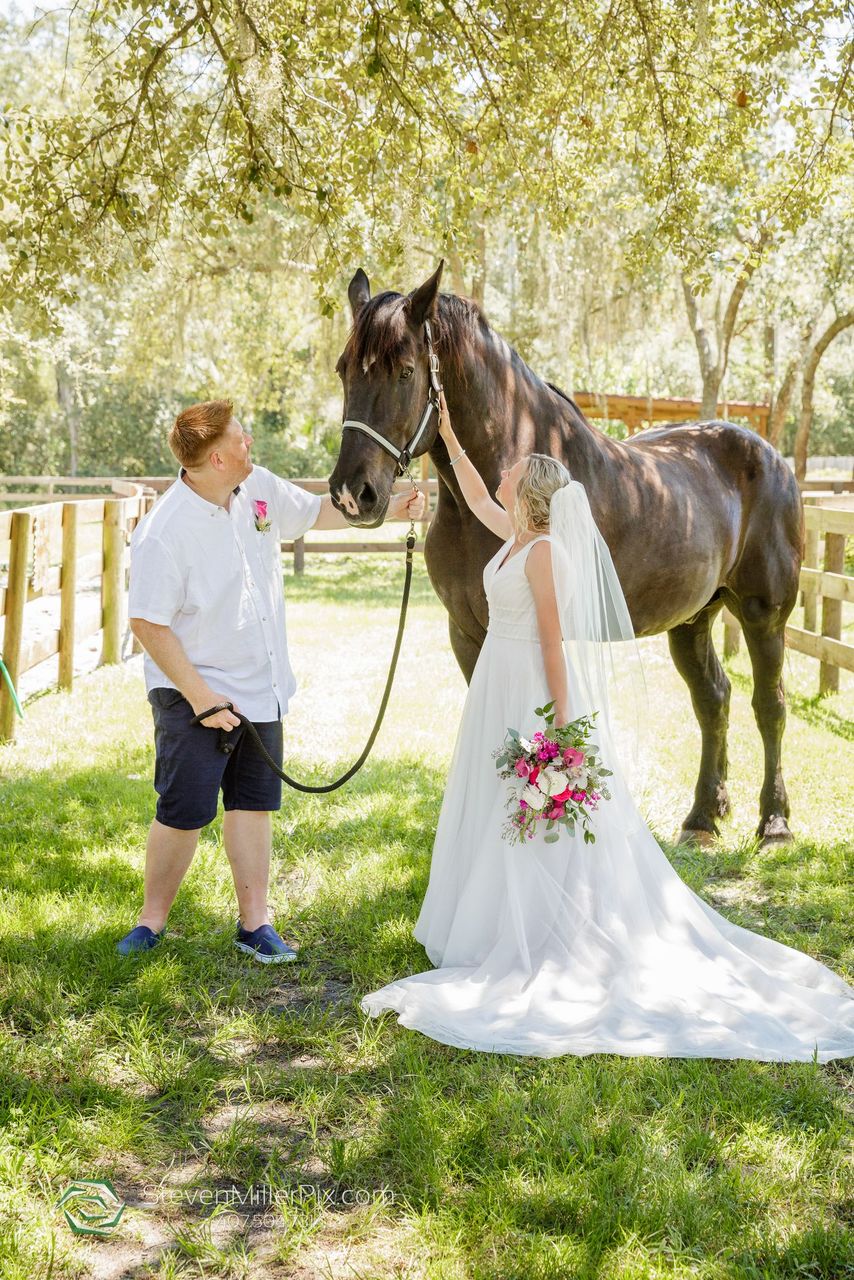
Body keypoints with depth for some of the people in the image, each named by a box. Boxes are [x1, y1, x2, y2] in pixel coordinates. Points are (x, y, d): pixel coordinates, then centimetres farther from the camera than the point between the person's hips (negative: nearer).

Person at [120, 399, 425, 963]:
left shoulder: (259, 487, -2)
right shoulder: (163, 534, -23)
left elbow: (319, 512, 17)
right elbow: (148, 624, -19)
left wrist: (388, 509, 10)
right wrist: (199, 695, -20)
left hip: (262, 687, 7)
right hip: (196, 693, -7)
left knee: (254, 805, 12)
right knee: (184, 812, -3)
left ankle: (254, 923, 22)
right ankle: (152, 920, 16)